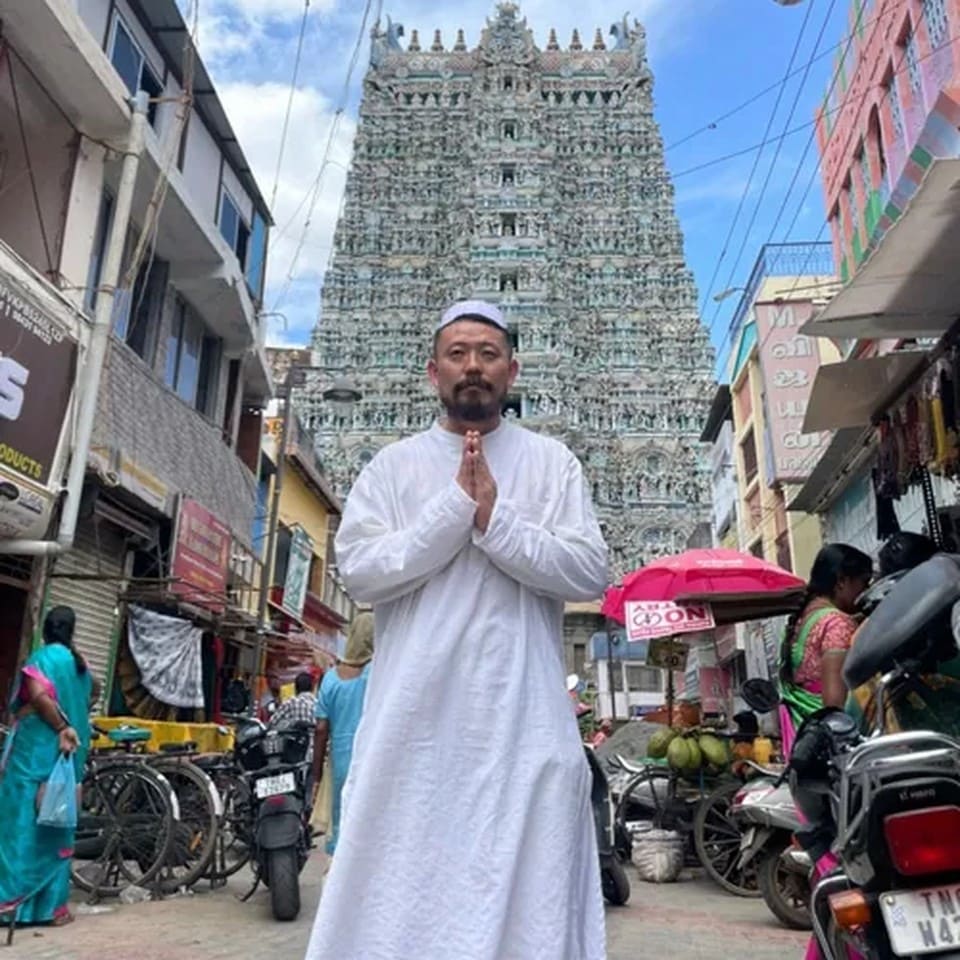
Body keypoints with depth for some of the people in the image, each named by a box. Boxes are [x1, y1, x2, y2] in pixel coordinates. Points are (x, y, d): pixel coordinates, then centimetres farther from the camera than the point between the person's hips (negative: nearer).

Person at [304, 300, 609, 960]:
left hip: (525, 720, 0)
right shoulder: (392, 466, 8)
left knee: (528, 888, 8)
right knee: (400, 889, 8)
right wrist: (456, 507, -12)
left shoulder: (552, 462, 7)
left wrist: (496, 519, -13)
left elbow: (590, 574, -2)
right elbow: (361, 571, -5)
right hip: (415, 716, 1)